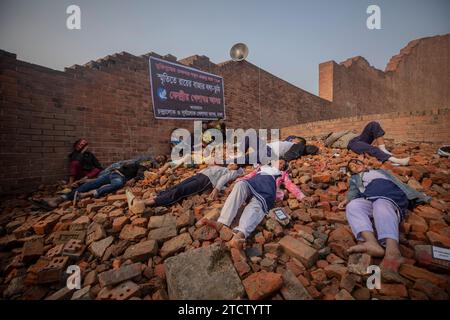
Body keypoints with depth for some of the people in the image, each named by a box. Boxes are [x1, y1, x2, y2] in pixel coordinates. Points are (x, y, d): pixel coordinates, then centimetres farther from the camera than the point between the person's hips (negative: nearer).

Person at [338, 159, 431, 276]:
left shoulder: (381, 171, 41)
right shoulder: (354, 178, 35)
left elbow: (400, 183, 34)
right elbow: (353, 191, 15)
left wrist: (419, 195, 20)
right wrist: (348, 200, -8)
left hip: (391, 197, 0)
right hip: (368, 200, 1)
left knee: (381, 206, -37)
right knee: (352, 206, -34)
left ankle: (392, 250, -61)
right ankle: (372, 243, -55)